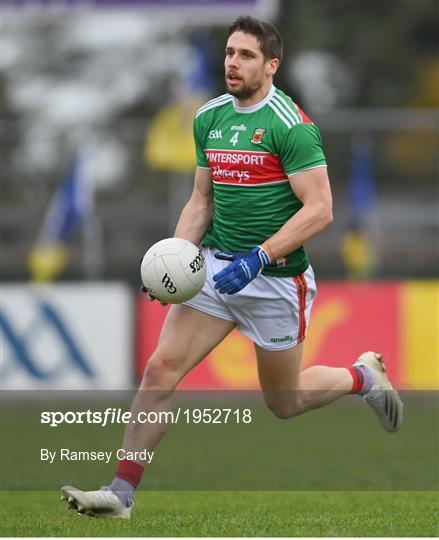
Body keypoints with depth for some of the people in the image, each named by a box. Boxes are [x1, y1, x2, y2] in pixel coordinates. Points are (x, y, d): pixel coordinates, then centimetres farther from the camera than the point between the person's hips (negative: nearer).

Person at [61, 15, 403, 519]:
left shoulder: (290, 125, -15)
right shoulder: (209, 117, 6)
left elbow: (319, 209, -19)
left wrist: (257, 258, -26)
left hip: (276, 277, -5)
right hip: (215, 265, 5)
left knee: (284, 402, 10)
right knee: (161, 367, -11)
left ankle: (363, 375, 39)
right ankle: (121, 492, -10)